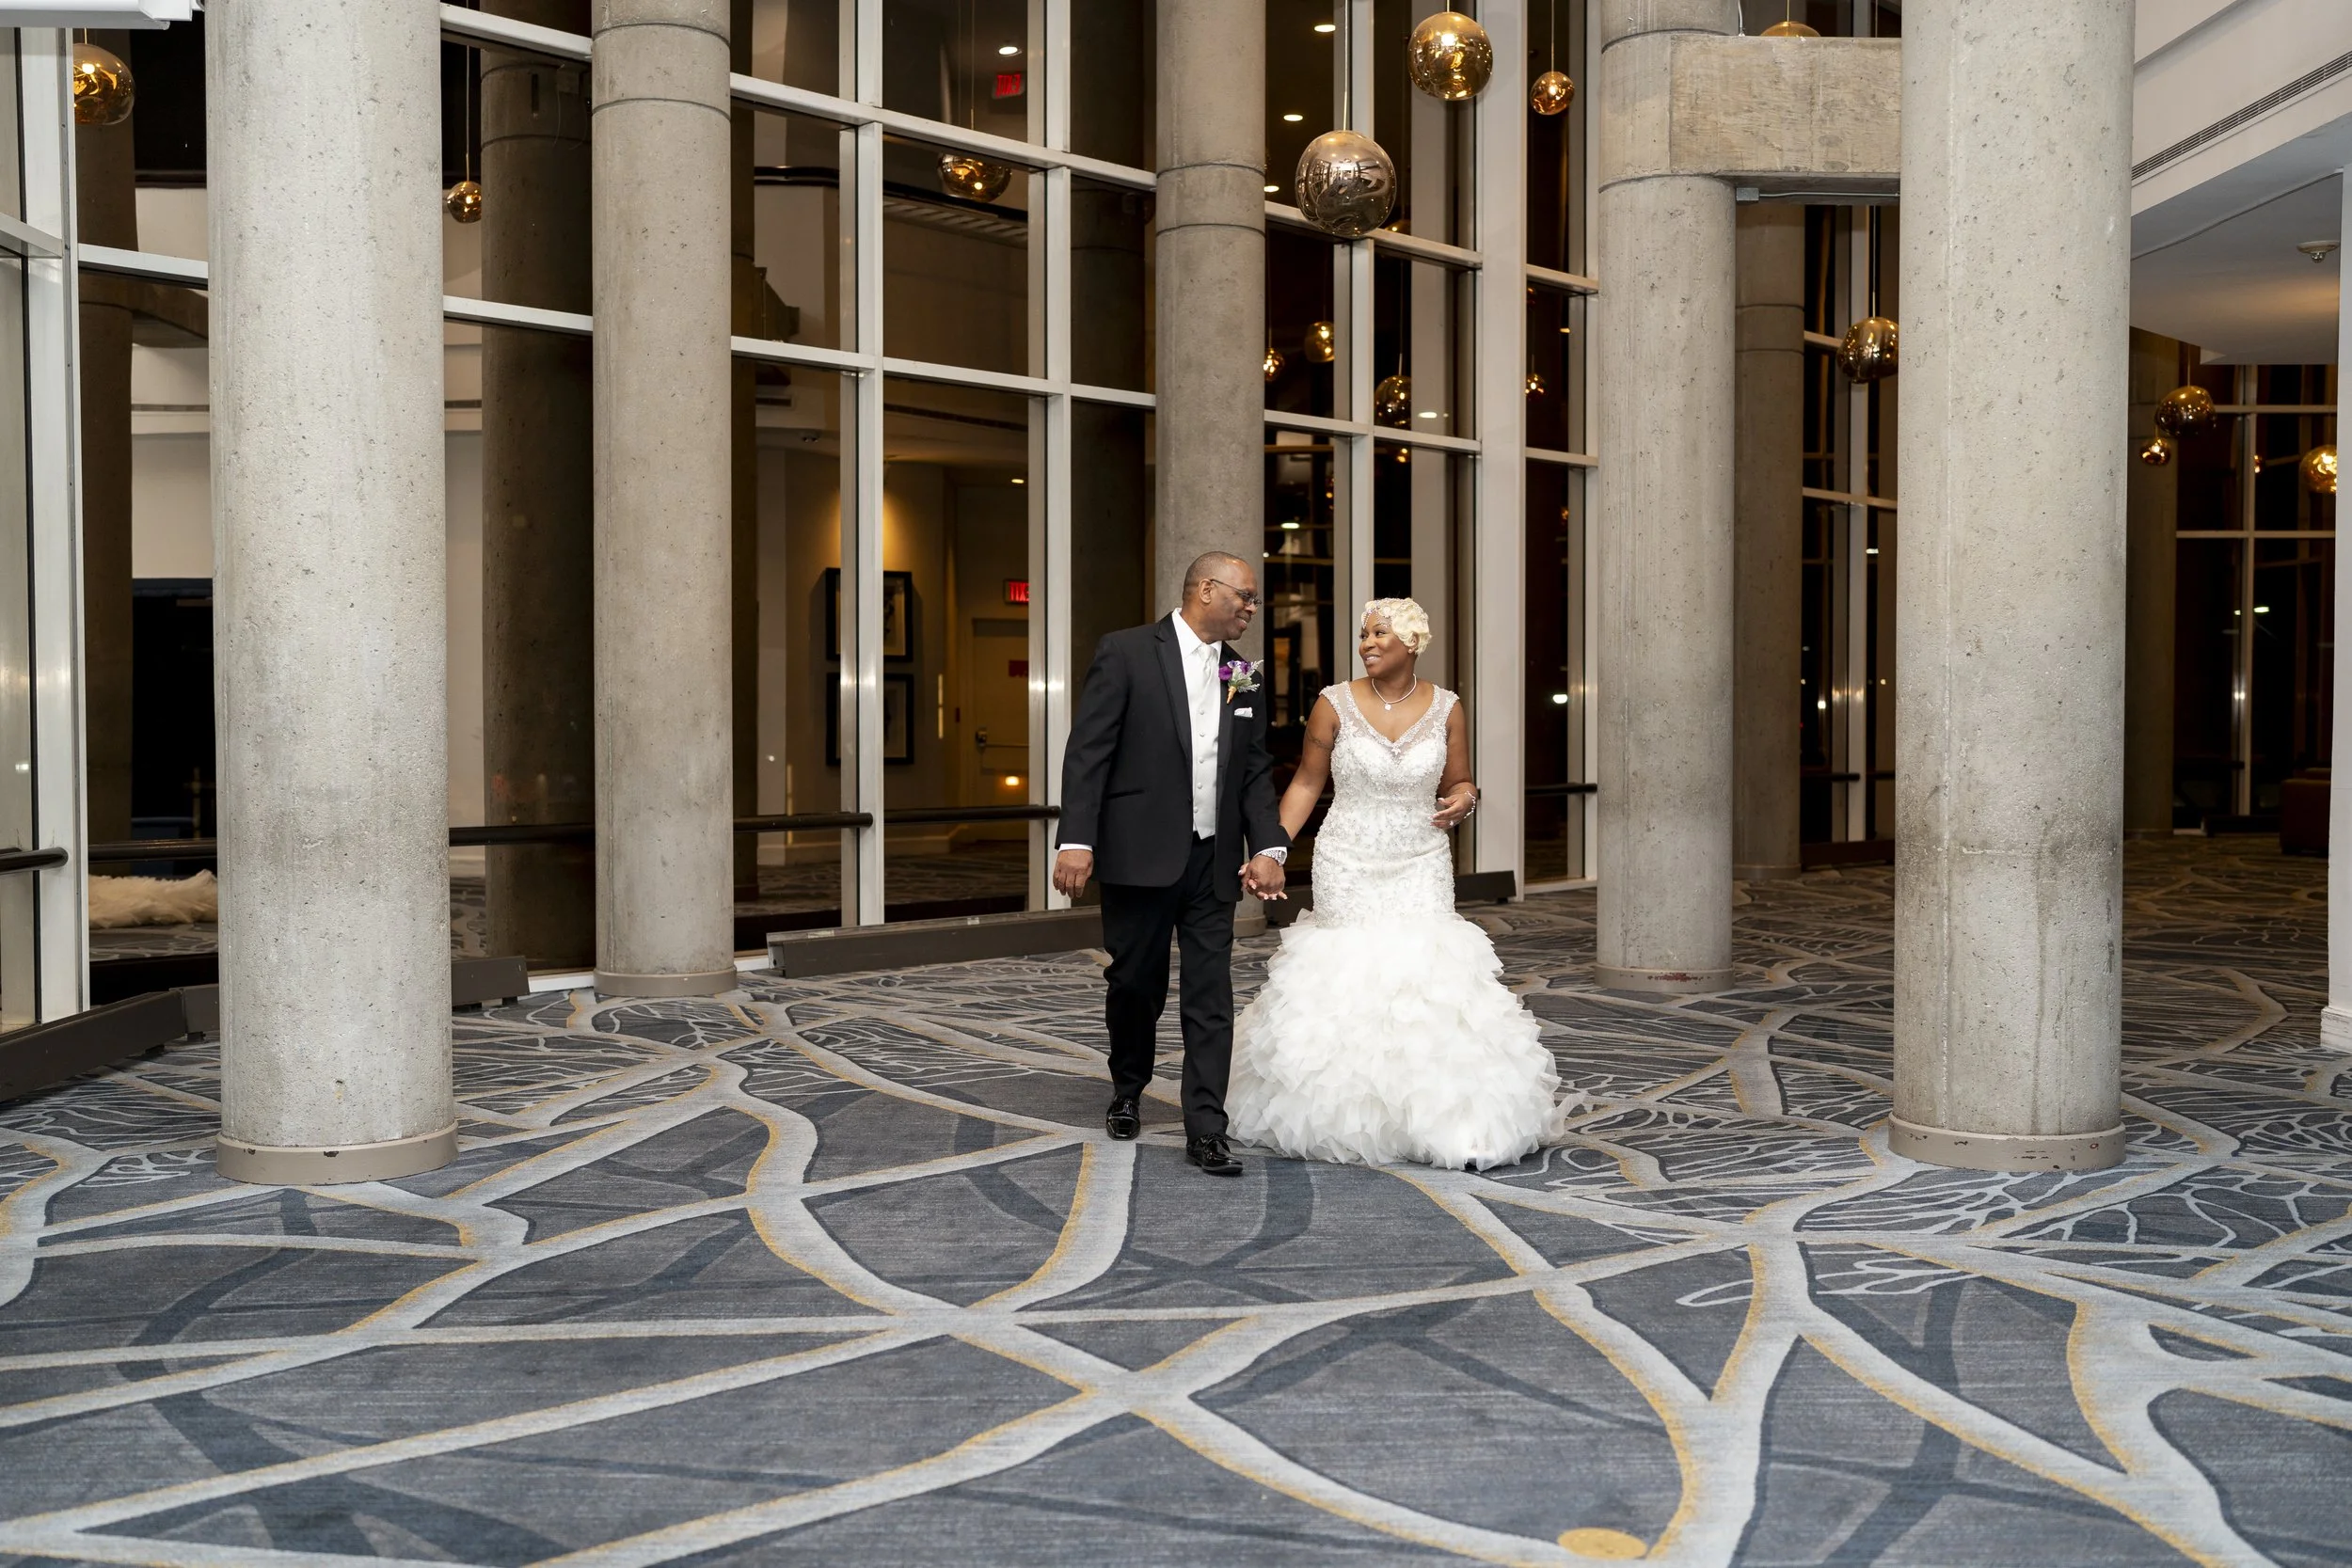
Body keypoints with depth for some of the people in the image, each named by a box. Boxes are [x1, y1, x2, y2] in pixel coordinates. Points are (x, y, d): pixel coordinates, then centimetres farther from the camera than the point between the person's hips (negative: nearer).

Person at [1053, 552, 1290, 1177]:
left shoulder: (1244, 676, 10)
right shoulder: (1127, 652, -5)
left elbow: (1255, 770, 11)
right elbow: (1087, 751, -9)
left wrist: (1268, 846, -3)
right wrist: (1077, 841, -17)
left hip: (1213, 861, 4)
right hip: (1139, 853, -4)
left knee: (1211, 997, 0)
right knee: (1136, 985, 10)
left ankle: (1205, 1130, 5)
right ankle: (1127, 1092, 35)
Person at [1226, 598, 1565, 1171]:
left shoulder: (1445, 710, 0)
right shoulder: (1334, 704, -4)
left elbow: (1457, 790, 12)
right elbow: (1307, 784, 3)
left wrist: (1465, 800, -12)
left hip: (1421, 867, 1)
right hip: (1348, 866, -1)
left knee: (1428, 978, -7)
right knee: (1348, 981, 3)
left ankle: (1449, 1120, 2)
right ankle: (1348, 1117, 18)